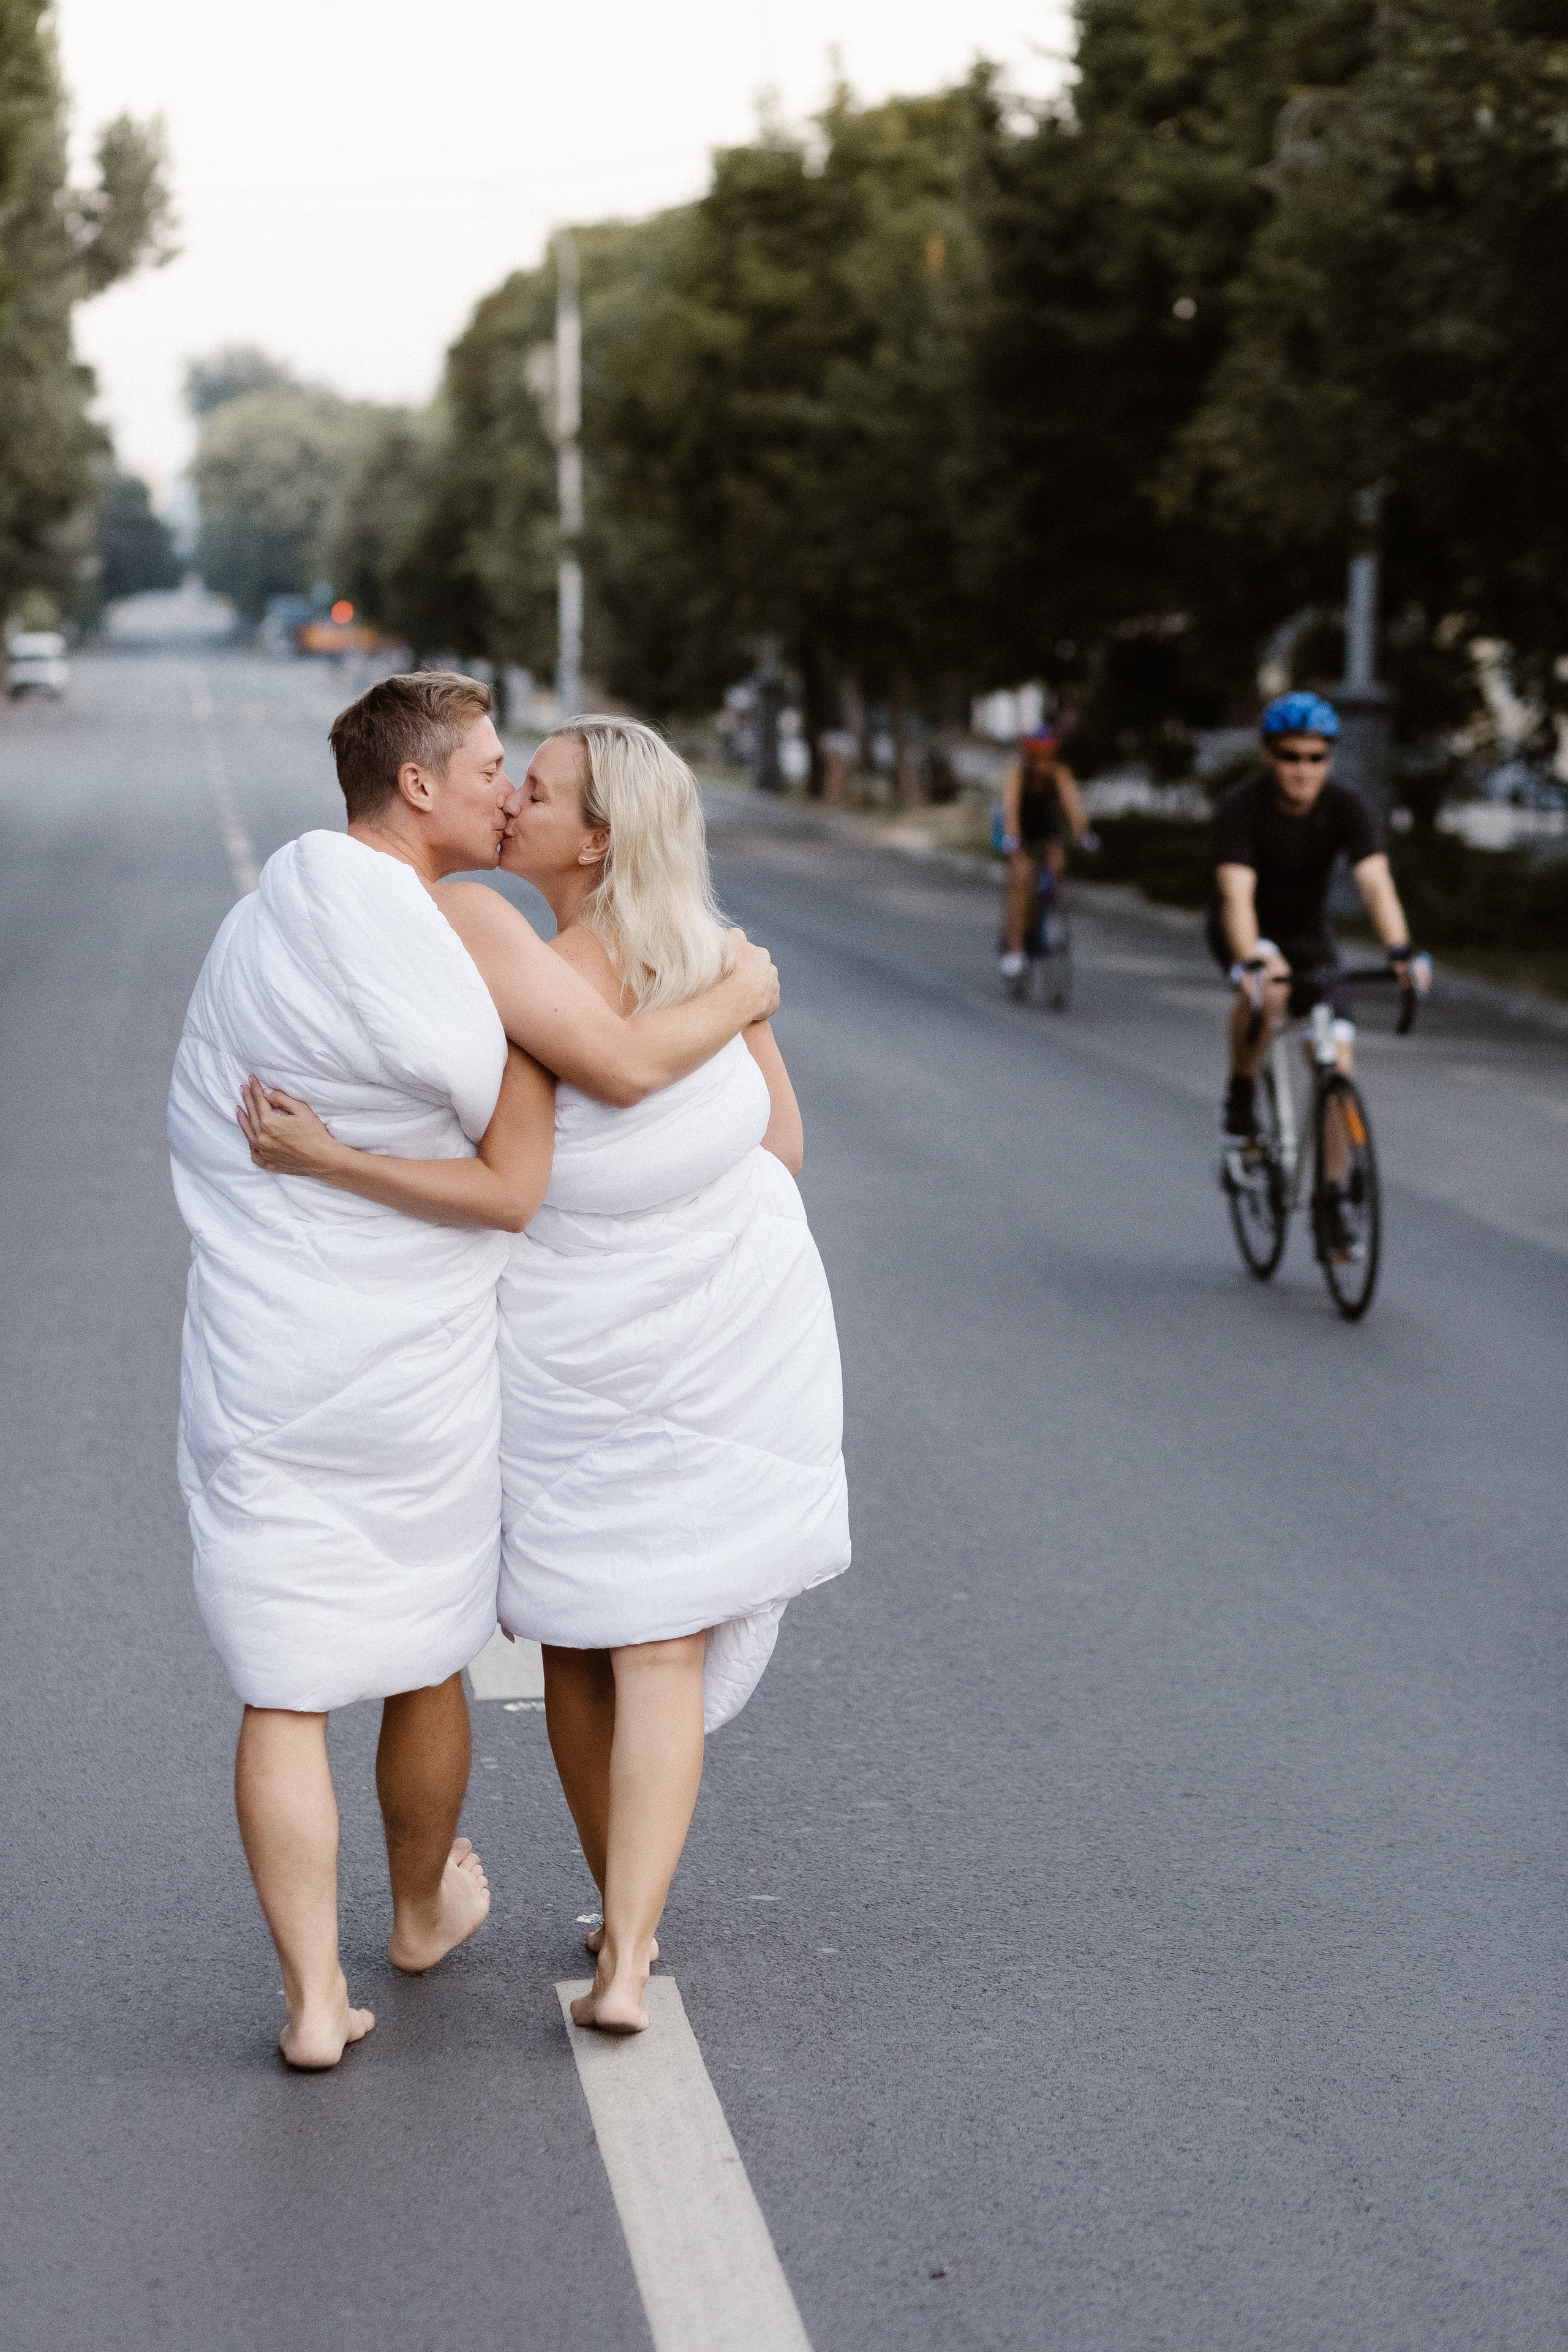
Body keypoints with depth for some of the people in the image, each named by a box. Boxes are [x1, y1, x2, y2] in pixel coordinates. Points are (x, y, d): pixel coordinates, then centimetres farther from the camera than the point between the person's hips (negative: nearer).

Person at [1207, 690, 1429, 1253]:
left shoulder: (1346, 807, -20)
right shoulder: (1241, 807, -26)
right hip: (1249, 932, -3)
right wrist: (1251, 963, -54)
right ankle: (1242, 1090, -12)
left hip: (1309, 938, 3)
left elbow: (1376, 883, -32)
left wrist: (1401, 951, -49)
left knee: (1338, 1064, -10)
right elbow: (1237, 894, -37)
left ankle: (1332, 1201, 3)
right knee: (1268, 988, -39)